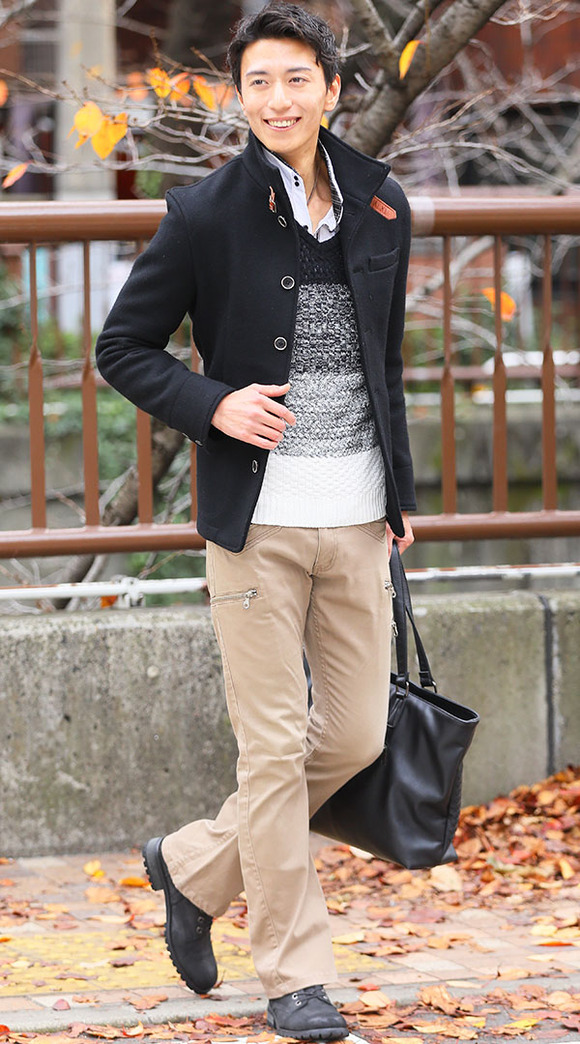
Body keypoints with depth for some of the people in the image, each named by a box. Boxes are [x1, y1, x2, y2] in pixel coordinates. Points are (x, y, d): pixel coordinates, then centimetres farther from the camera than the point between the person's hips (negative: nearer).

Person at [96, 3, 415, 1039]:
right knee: (274, 749, -2)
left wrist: (401, 494, 16)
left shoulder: (380, 206, 8)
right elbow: (122, 348, 1)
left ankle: (193, 867, 28)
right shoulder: (206, 214, -6)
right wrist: (213, 406, -14)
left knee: (356, 735, 7)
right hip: (256, 520, -5)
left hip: (357, 520, 5)